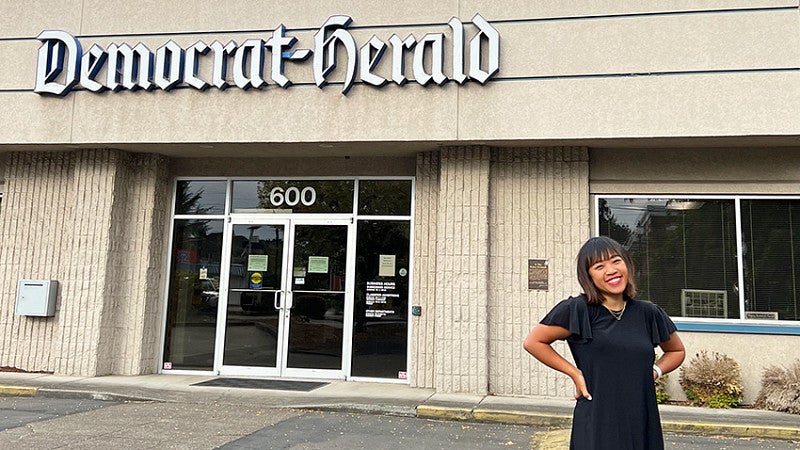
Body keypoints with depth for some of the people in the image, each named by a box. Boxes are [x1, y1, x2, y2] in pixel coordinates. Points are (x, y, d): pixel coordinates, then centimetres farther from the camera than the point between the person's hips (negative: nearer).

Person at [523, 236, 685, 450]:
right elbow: (533, 342, -4)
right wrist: (574, 373, -7)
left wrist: (655, 371, 4)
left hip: (644, 425, 4)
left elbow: (677, 351, 23)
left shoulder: (647, 313, 6)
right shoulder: (577, 310, -7)